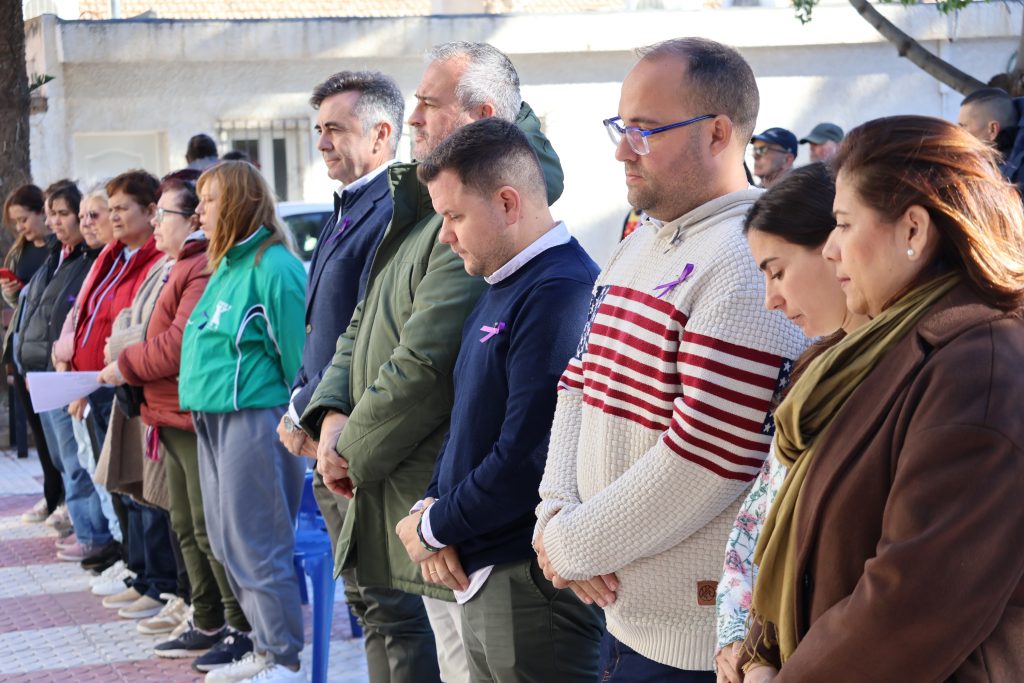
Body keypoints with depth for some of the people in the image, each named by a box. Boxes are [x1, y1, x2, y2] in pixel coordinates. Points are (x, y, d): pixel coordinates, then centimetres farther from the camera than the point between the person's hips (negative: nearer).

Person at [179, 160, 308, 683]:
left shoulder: (273, 268, -13)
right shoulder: (225, 266, 17)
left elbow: (298, 356, -14)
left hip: (254, 419, -10)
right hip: (212, 419, 10)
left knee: (254, 544, -6)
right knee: (227, 542, 13)